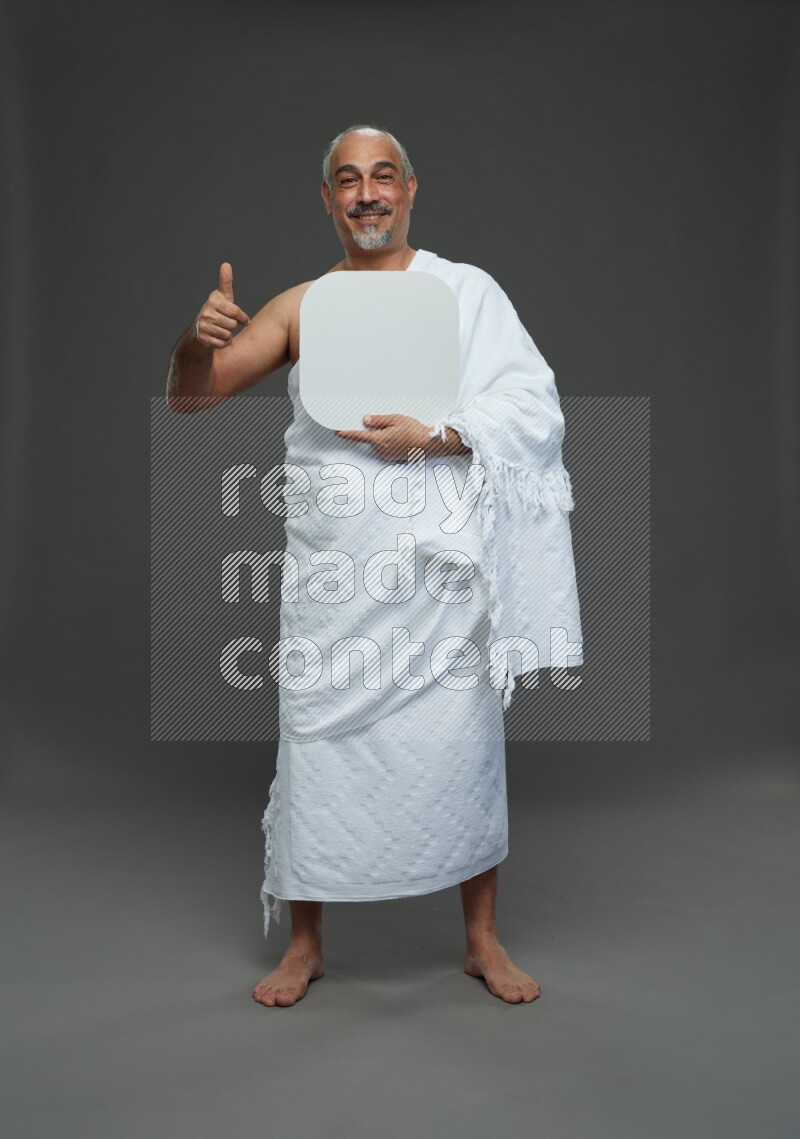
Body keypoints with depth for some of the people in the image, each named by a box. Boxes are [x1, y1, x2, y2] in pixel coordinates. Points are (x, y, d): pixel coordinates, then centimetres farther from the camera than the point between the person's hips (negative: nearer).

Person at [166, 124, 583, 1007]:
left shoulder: (467, 290, 6)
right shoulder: (299, 308, 9)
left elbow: (533, 403, -3)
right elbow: (186, 399, 7)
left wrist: (435, 438, -18)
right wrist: (197, 341, -15)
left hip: (442, 562, -1)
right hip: (334, 569, 1)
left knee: (463, 745, 5)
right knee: (317, 744, 5)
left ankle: (482, 940, 25)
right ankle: (305, 944, 25)